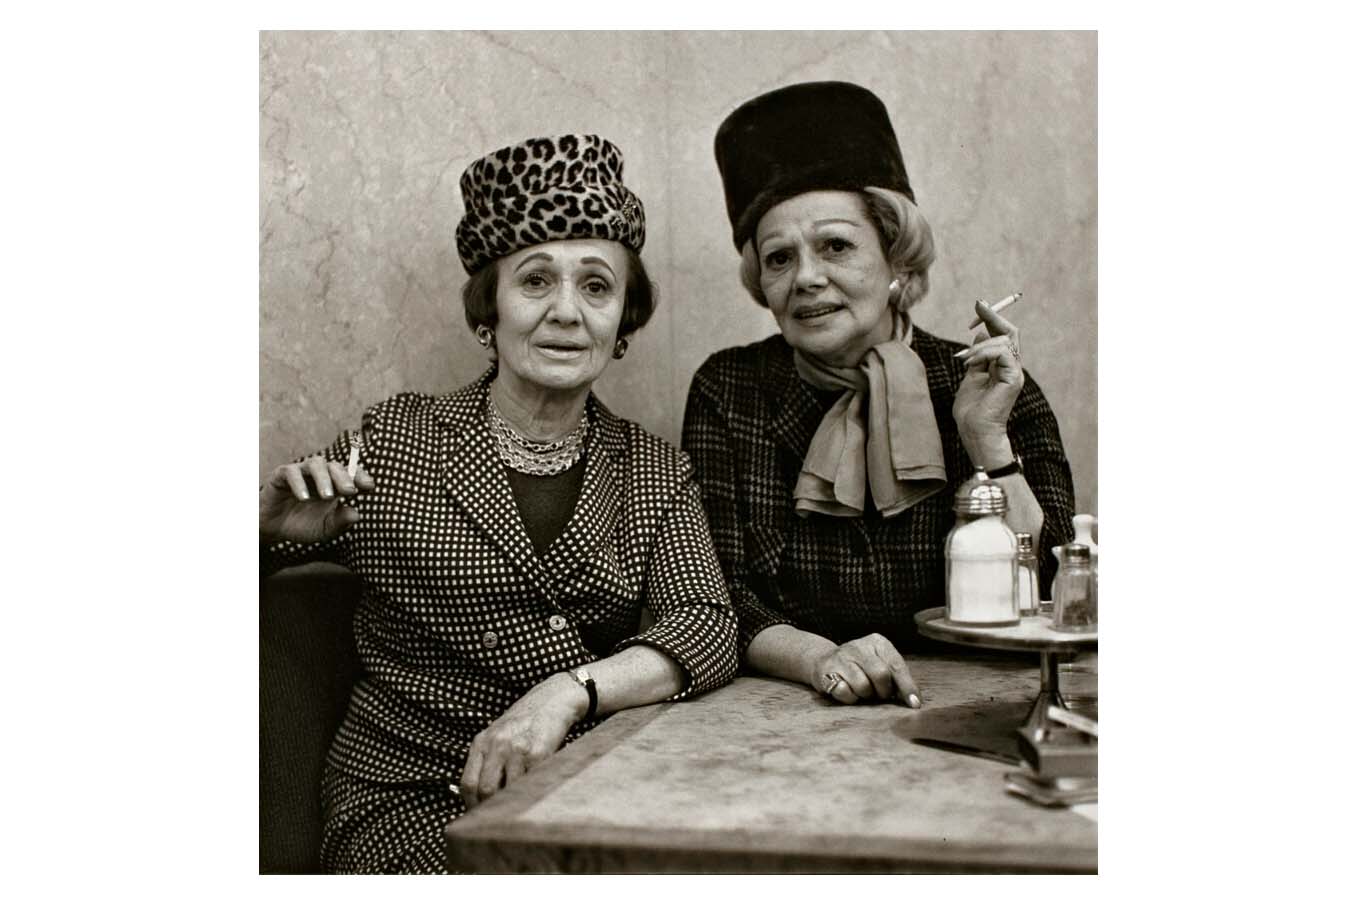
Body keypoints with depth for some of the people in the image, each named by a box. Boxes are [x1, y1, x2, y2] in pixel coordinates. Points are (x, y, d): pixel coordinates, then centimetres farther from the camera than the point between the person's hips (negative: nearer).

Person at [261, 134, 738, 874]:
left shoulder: (656, 472, 8)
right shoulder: (395, 440, 2)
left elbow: (708, 629, -7)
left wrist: (568, 691, -23)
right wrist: (273, 526, -14)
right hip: (412, 793, -3)